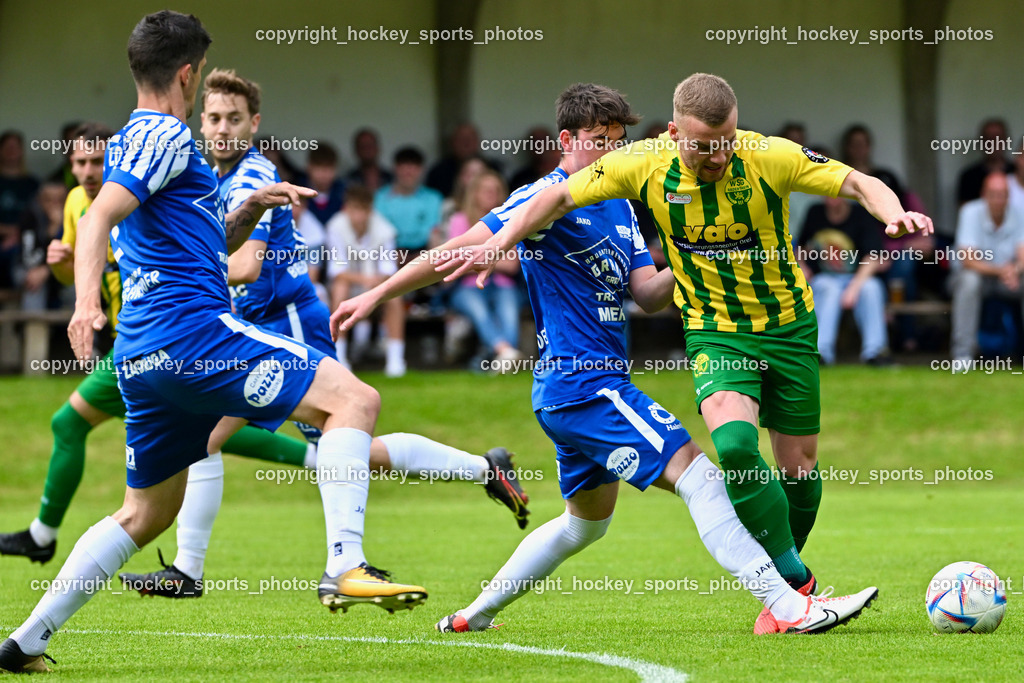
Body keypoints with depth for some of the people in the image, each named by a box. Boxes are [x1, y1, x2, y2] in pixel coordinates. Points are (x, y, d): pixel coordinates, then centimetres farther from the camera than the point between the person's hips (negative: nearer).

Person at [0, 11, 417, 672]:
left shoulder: (133, 142, 26)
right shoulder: (166, 136, -4)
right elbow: (100, 217, -20)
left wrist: (251, 209, 19)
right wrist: (86, 300, -34)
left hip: (144, 356, 10)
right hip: (191, 328, -10)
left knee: (149, 511, 19)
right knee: (353, 397, -15)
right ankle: (347, 565, -31)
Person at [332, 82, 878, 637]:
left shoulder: (619, 206, 16)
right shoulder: (549, 197, -10)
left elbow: (648, 294, 11)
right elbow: (464, 248, -9)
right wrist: (378, 295, -10)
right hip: (581, 381, -10)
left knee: (587, 520, 23)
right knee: (695, 472, -16)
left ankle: (475, 615, 29)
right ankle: (788, 606, -22)